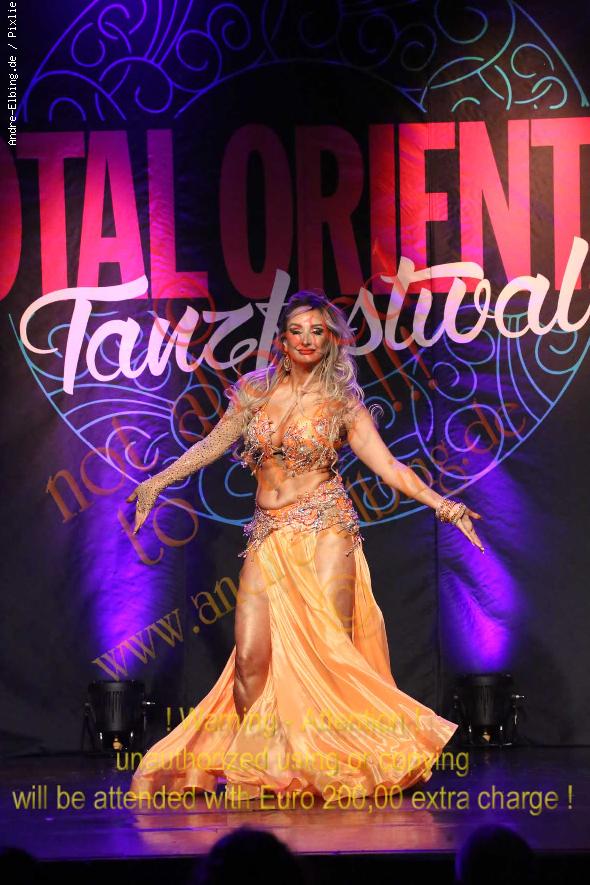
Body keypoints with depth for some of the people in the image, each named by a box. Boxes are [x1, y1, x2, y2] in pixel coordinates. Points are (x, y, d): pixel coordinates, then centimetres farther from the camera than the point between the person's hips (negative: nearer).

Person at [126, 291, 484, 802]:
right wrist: (156, 483, 15)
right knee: (252, 655, -7)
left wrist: (439, 503, -13)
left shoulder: (341, 400, 2)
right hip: (269, 536, 2)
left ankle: (340, 769, -3)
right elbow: (213, 445, 17)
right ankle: (247, 767, 9)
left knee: (330, 650, -10)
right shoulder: (255, 390, 9)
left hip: (325, 529, -2)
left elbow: (386, 465, -2)